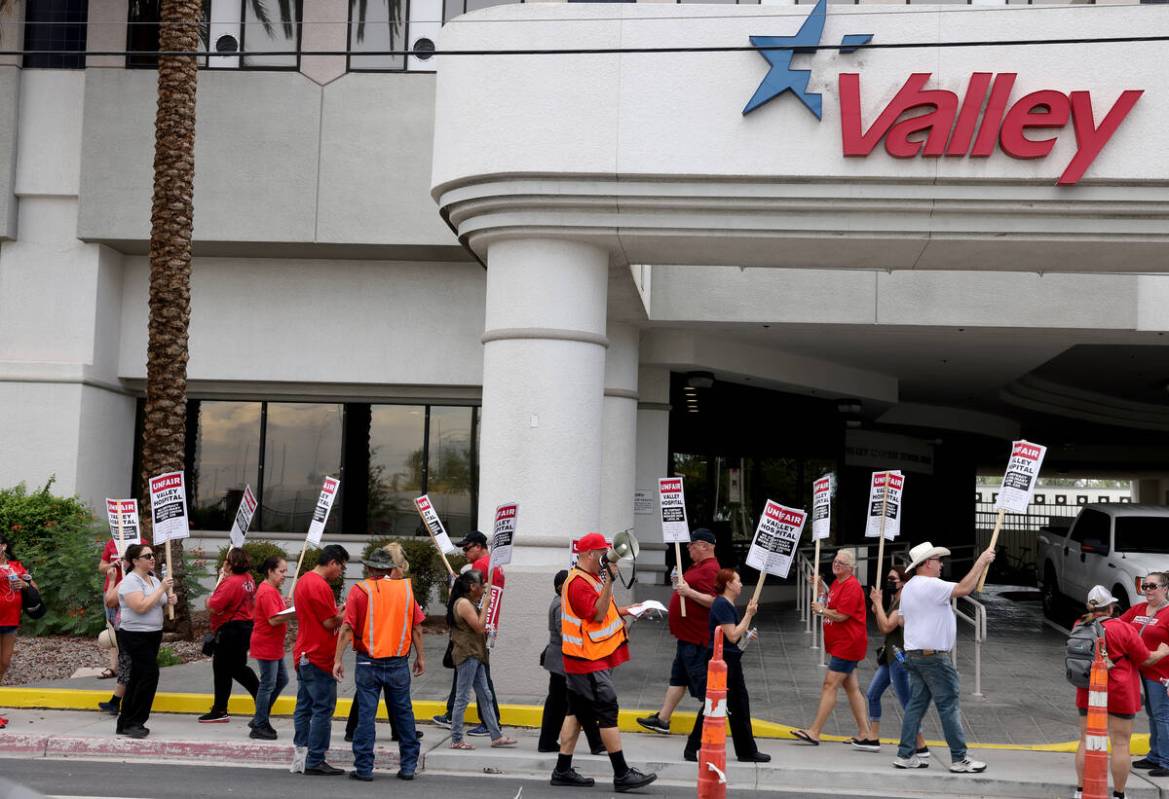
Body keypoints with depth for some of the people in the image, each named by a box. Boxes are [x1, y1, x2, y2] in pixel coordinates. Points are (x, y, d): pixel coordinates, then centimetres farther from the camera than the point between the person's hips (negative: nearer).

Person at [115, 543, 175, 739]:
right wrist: (161, 589, -21)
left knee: (137, 678, 11)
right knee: (150, 675, -13)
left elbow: (158, 603, 26)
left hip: (153, 635, 9)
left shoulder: (154, 579, 13)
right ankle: (134, 723, -5)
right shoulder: (131, 581, -14)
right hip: (135, 636, -9)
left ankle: (125, 724, 18)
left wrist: (170, 599, 3)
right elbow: (141, 607, -26)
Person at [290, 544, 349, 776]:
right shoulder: (320, 586, -18)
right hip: (319, 659, -10)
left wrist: (338, 612, 11)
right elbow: (330, 622, -17)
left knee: (304, 707, 11)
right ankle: (315, 761, -3)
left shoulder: (303, 581, 15)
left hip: (304, 656, 10)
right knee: (323, 709, -5)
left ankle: (301, 757, 15)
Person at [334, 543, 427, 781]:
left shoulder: (360, 591, -5)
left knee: (366, 714, 4)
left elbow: (347, 628, -10)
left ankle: (364, 768, 6)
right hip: (398, 663, 2)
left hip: (368, 663, -2)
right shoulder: (406, 589, 2)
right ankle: (408, 766, 17)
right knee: (403, 713, 12)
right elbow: (417, 628, 4)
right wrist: (420, 657, 12)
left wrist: (338, 659, -6)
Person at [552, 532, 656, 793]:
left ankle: (563, 771, 14)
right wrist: (610, 580, -27)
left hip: (589, 659, 11)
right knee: (608, 714, -8)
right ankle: (622, 775, -5)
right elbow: (597, 614, -22)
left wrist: (624, 611, 16)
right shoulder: (579, 582, -16)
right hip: (590, 662, -11)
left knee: (576, 713, 10)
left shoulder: (590, 578, 17)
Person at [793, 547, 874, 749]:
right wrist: (820, 587, 14)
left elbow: (841, 615, -22)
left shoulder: (852, 586, -17)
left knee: (830, 685, -10)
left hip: (847, 644, -11)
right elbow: (833, 605, 25)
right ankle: (866, 736, 14)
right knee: (852, 688, 11)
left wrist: (820, 610, -8)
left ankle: (814, 733, -9)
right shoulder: (838, 583, 15)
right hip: (840, 644, 11)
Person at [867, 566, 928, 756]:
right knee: (872, 695, 14)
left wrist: (878, 603, -14)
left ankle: (921, 746, -4)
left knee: (906, 702, -8)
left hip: (899, 656, -10)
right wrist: (876, 610, 5)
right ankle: (874, 738, 23)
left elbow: (887, 626, -22)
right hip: (889, 656, 10)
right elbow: (882, 629, 18)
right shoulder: (893, 601, 14)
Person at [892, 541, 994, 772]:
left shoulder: (908, 588, 15)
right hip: (934, 656, -9)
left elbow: (902, 619, 22)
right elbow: (964, 589, -22)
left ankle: (906, 754, 9)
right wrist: (981, 562, -14)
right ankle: (959, 758, 0)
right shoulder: (931, 586, -15)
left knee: (916, 703, 10)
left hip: (913, 654, 9)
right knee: (949, 706, -4)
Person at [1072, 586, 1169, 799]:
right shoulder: (1123, 629, -16)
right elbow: (1145, 660, -5)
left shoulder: (1079, 627, -2)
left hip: (1087, 693, 4)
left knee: (1086, 741, 12)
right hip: (1119, 694, -4)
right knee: (1120, 744, 6)